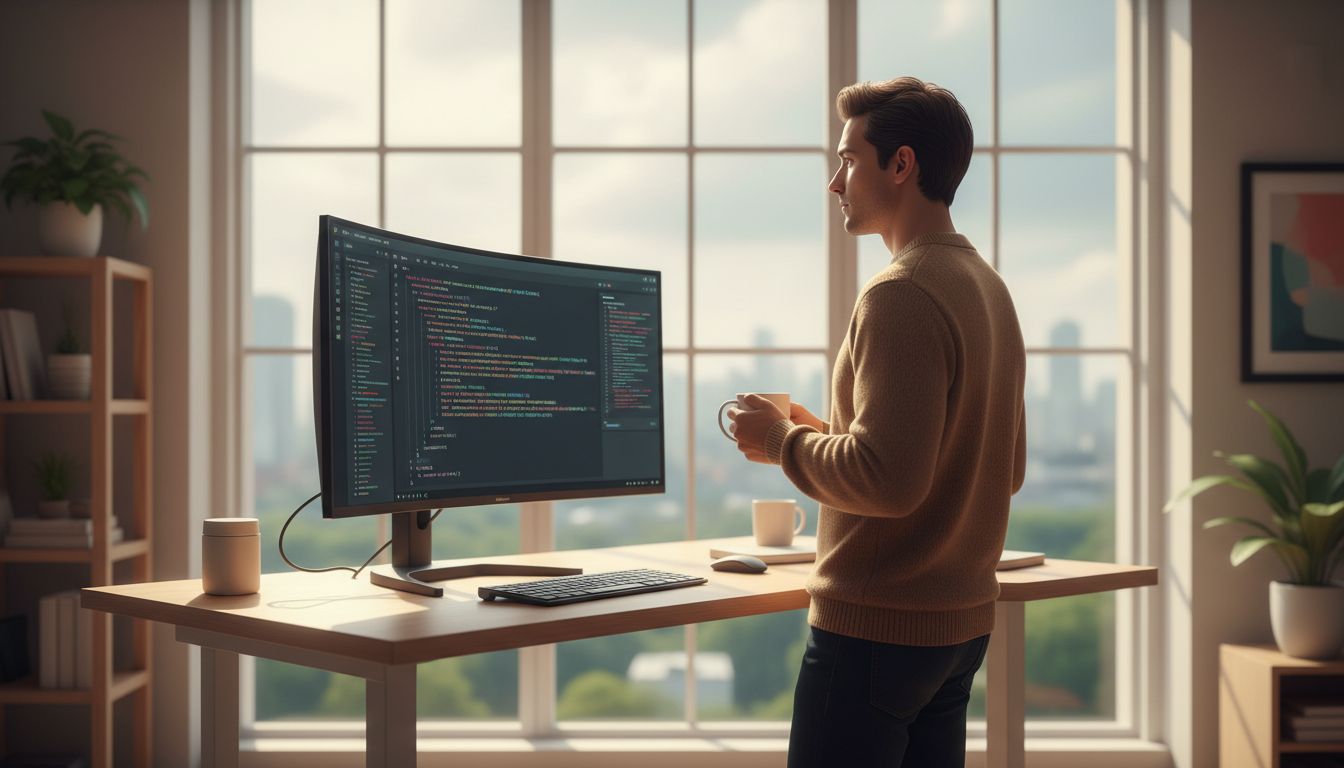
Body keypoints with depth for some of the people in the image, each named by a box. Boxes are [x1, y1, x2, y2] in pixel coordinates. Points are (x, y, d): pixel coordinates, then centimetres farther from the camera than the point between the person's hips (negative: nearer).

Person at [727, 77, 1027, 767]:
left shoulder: (901, 295, -17)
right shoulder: (989, 288, 12)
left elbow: (889, 479, -25)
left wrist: (783, 439, -8)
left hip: (876, 627, -9)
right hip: (962, 624, 9)